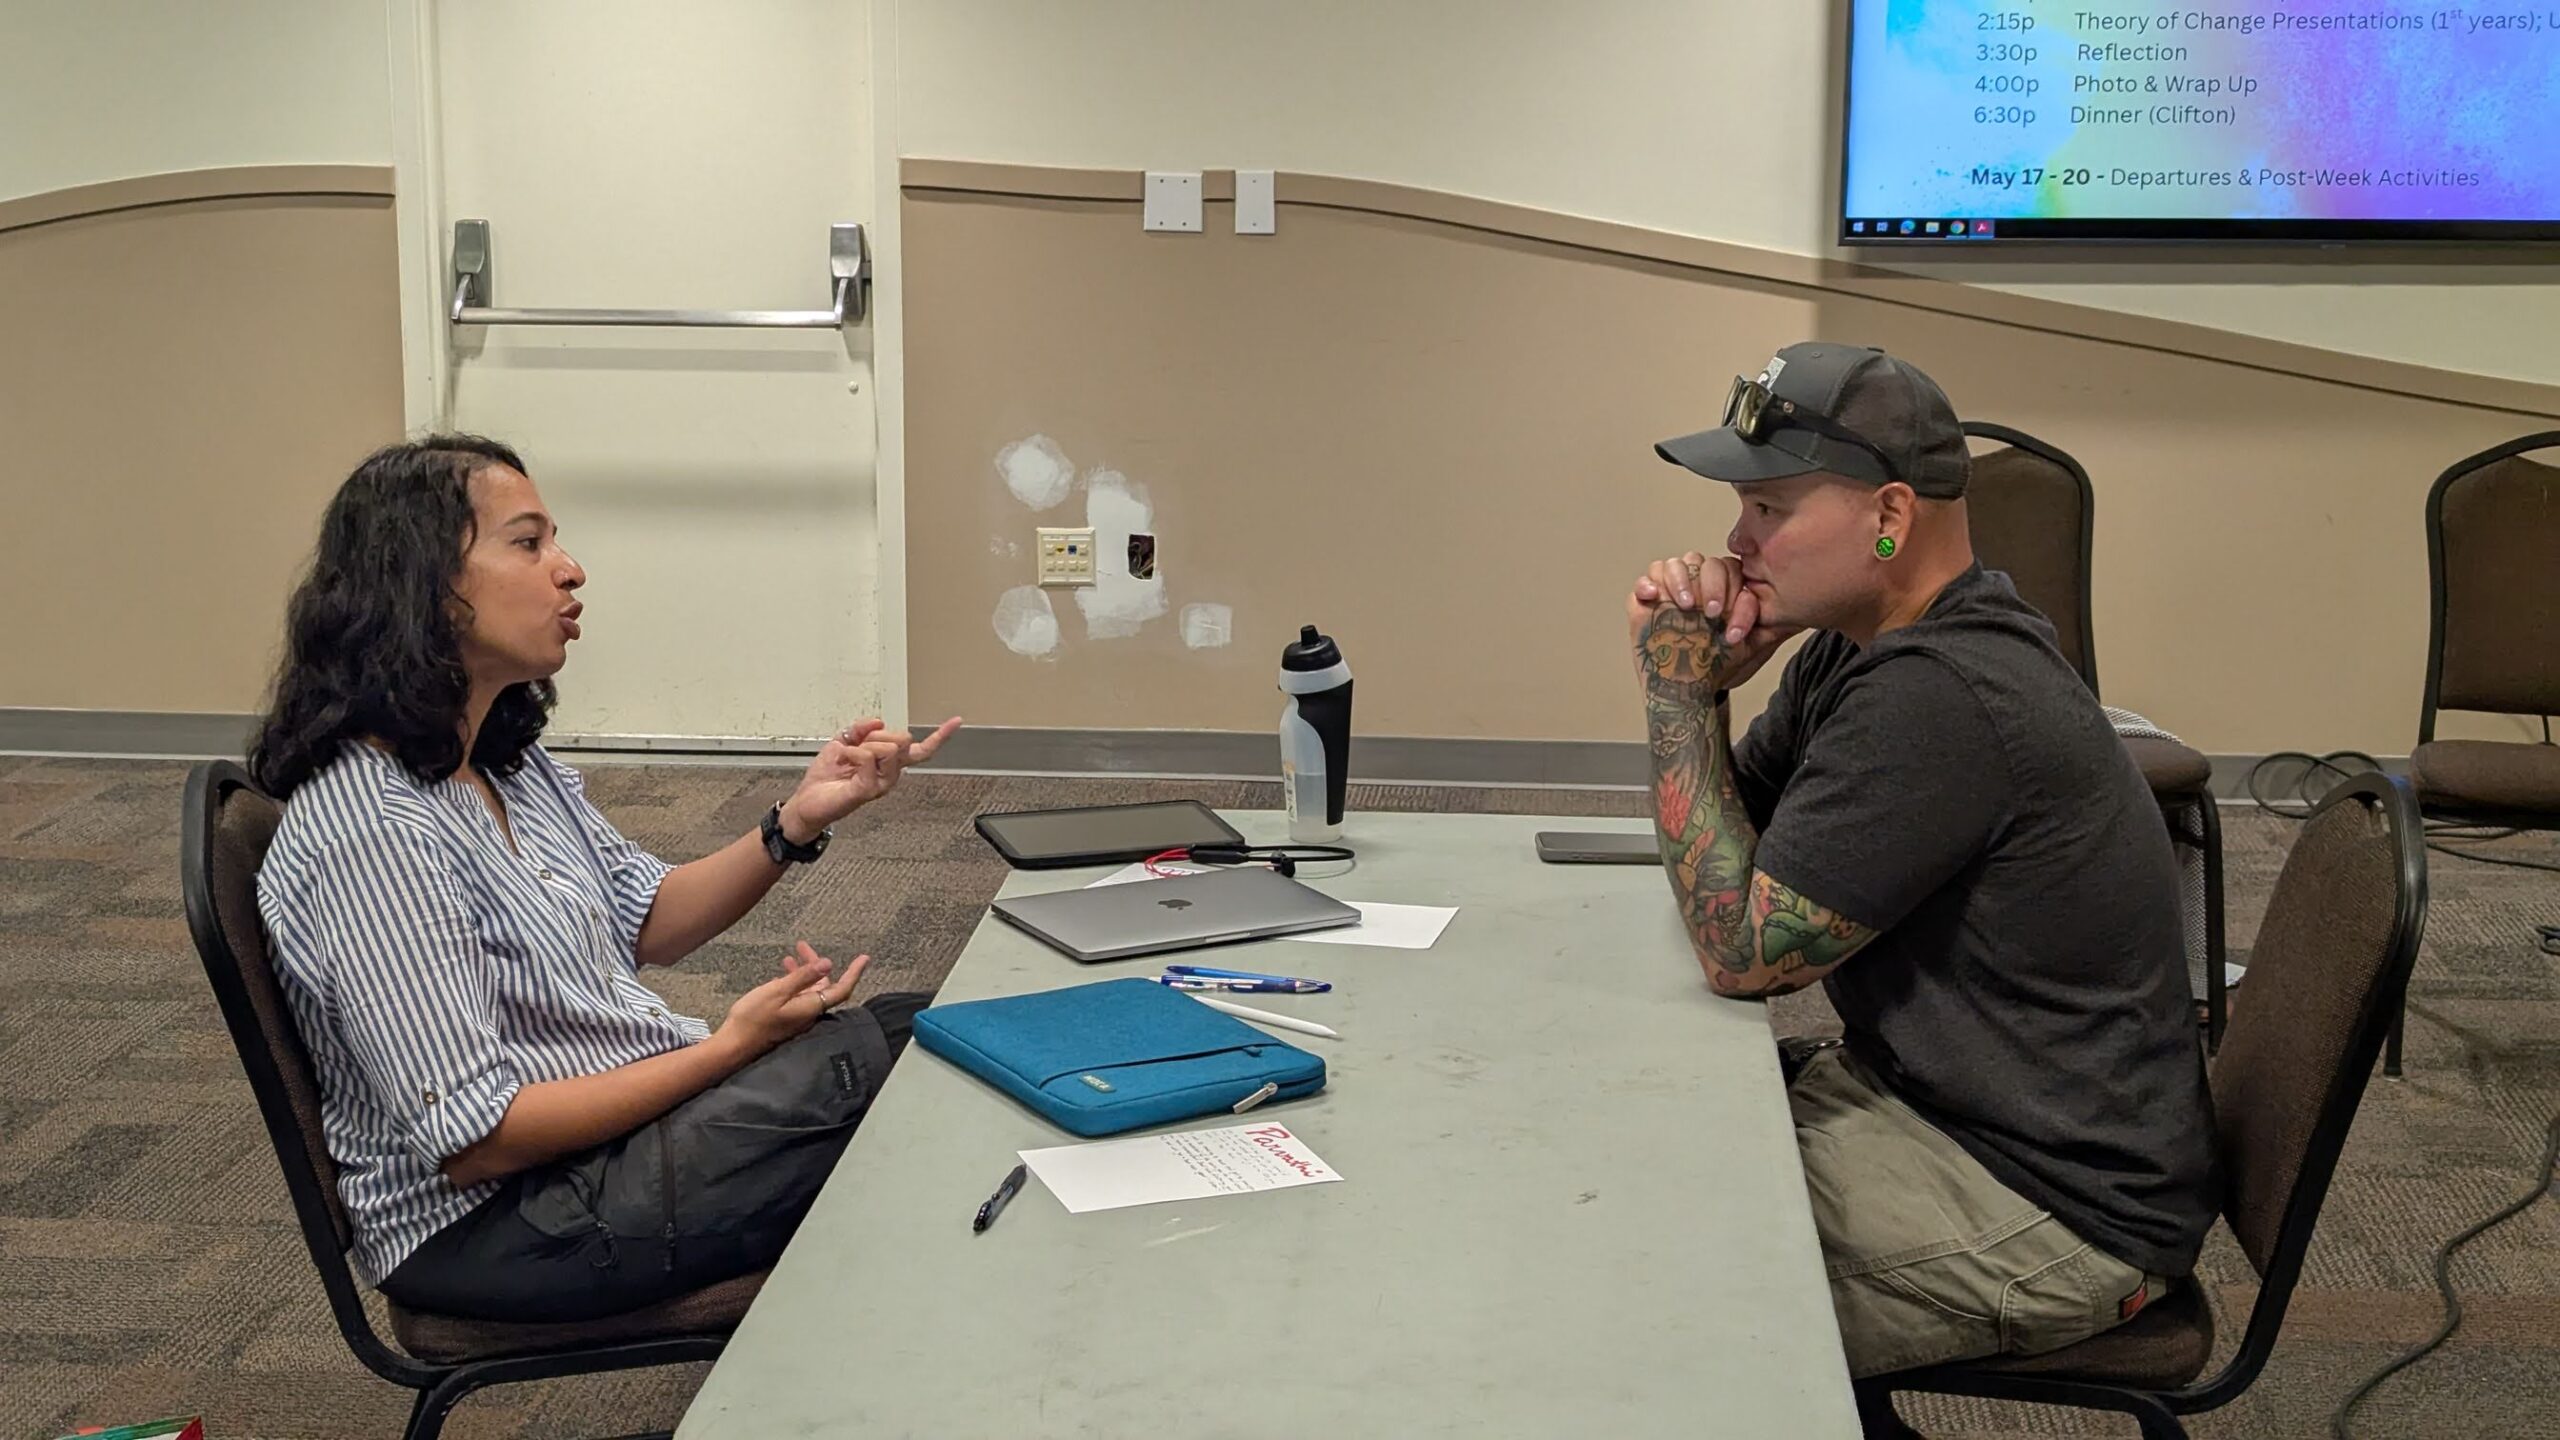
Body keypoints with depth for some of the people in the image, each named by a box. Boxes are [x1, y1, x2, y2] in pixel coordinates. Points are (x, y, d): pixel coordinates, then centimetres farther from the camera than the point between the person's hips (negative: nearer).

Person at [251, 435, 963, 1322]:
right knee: (874, 1064, -14)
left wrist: (798, 820, -6)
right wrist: (729, 1049, -22)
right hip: (493, 1225, -9)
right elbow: (472, 1140, -26)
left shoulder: (509, 763, 4)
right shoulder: (373, 834, -25)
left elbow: (647, 922, 11)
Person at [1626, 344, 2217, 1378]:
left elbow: (1742, 950, -22)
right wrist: (1698, 684, -6)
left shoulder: (1939, 698, -27)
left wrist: (1678, 692, -15)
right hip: (1918, 1092, 10)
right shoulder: (1859, 646, 5)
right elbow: (1729, 838, 13)